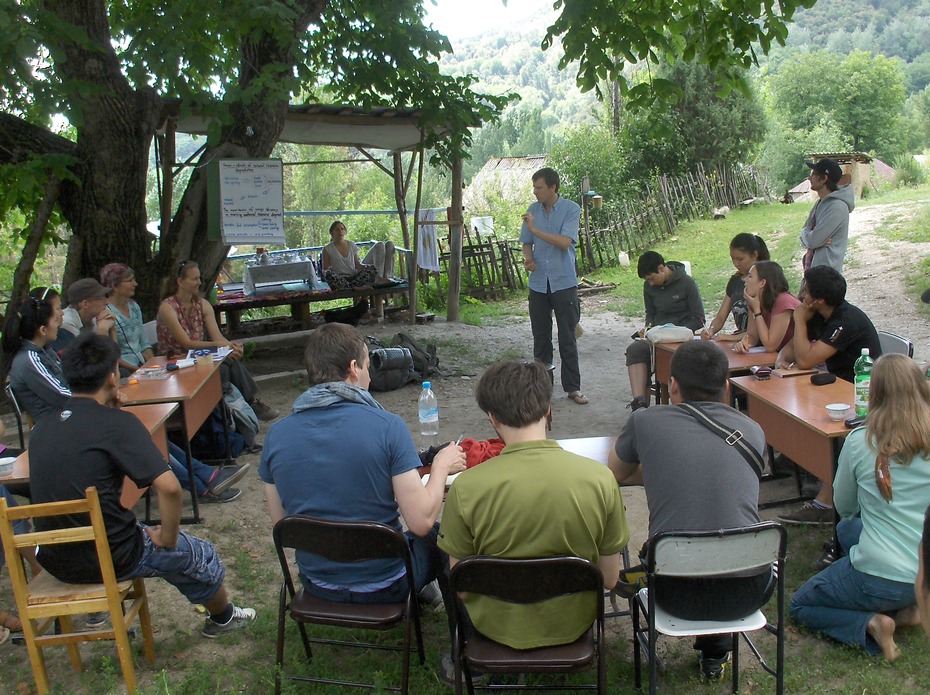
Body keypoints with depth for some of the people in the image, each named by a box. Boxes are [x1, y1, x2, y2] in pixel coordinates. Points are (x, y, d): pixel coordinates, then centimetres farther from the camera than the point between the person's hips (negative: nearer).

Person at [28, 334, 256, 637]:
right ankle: (223, 617, 41)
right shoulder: (116, 422, -19)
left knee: (137, 534, 35)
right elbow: (169, 488, -26)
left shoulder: (42, 427, 0)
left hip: (54, 561, 7)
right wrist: (167, 538, -9)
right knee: (199, 554, 18)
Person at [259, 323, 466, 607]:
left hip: (317, 584, 4)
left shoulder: (276, 435, -10)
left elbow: (280, 522, 1)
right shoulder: (388, 427, -23)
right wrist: (441, 466, -4)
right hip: (384, 588, -4)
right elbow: (421, 522, -21)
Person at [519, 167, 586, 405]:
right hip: (538, 283, 4)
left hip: (564, 283, -4)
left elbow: (565, 242, -18)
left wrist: (535, 230, -21)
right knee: (540, 338, 9)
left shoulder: (571, 209, -7)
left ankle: (572, 387, 10)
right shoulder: (532, 211, 7)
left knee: (567, 338, 1)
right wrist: (528, 258, -8)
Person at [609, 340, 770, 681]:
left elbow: (616, 475, 18)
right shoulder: (753, 431, 5)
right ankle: (716, 652, 37)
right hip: (746, 592, 2)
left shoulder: (645, 421, -1)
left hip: (677, 593, -1)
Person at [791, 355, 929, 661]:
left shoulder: (860, 442, -13)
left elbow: (843, 506, 4)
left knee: (799, 606, 21)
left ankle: (870, 623, -5)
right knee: (846, 529, 32)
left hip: (879, 581, -5)